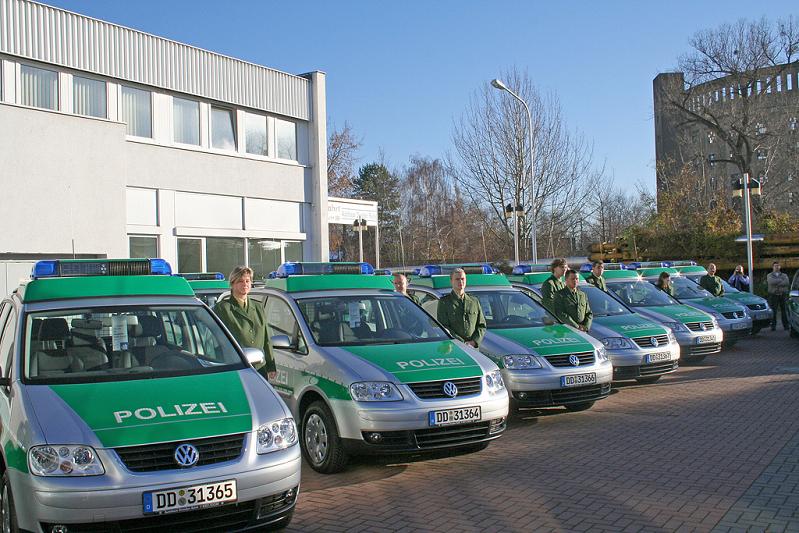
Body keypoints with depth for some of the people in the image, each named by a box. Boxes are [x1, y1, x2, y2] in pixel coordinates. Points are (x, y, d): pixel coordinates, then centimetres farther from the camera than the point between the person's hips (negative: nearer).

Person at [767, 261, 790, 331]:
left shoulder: (784, 275, 14)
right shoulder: (769, 275, 8)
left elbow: (787, 283, -7)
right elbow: (771, 282, -15)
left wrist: (777, 283, -13)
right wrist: (781, 280, -7)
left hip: (783, 295, 2)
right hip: (773, 295, -2)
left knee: (784, 311, 0)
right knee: (773, 311, -5)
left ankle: (786, 325, 5)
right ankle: (773, 326, -2)